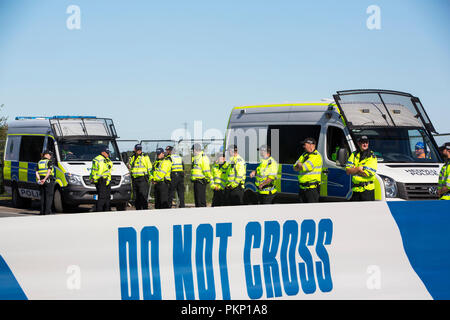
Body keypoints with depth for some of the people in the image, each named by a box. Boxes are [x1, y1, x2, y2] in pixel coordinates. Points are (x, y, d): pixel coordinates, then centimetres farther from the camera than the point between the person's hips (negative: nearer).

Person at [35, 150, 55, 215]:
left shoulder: (39, 162, 14)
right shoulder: (49, 162, -5)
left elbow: (37, 173, 4)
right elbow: (49, 171, -18)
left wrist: (39, 179, -7)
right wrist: (44, 179, -21)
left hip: (41, 182, 6)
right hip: (49, 181, -6)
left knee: (42, 196, 10)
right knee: (49, 196, -3)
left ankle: (42, 211, 7)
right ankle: (47, 211, -8)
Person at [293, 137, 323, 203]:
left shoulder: (316, 156, -12)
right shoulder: (304, 155, 16)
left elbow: (304, 168, -21)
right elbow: (295, 167, 12)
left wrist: (299, 165, 1)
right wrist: (301, 166, -8)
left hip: (312, 188, -9)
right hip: (302, 188, 9)